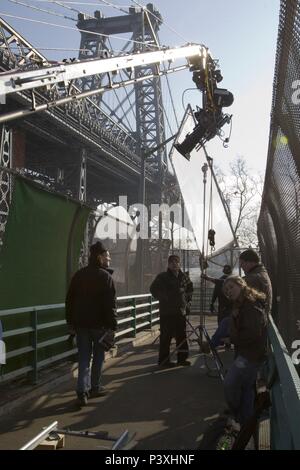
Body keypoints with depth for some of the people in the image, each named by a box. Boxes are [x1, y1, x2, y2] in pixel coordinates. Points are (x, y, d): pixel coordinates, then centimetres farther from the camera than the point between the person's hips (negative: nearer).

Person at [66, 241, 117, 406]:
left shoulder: (78, 275, 8)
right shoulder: (105, 276, -10)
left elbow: (70, 300, 10)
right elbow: (110, 304, -15)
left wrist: (71, 322, 15)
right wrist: (112, 325, -13)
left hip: (80, 323, 4)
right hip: (99, 324, -4)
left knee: (83, 357, 7)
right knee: (98, 356, 12)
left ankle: (82, 390, -3)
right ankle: (95, 387, 22)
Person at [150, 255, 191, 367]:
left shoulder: (183, 277, 11)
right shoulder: (162, 277, -5)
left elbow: (188, 289, 28)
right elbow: (153, 289, -1)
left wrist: (184, 298, 14)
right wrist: (163, 298, -3)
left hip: (181, 311, 6)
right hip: (167, 312, -5)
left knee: (182, 336, 11)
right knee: (166, 337, -2)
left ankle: (182, 358, 22)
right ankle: (163, 360, 7)